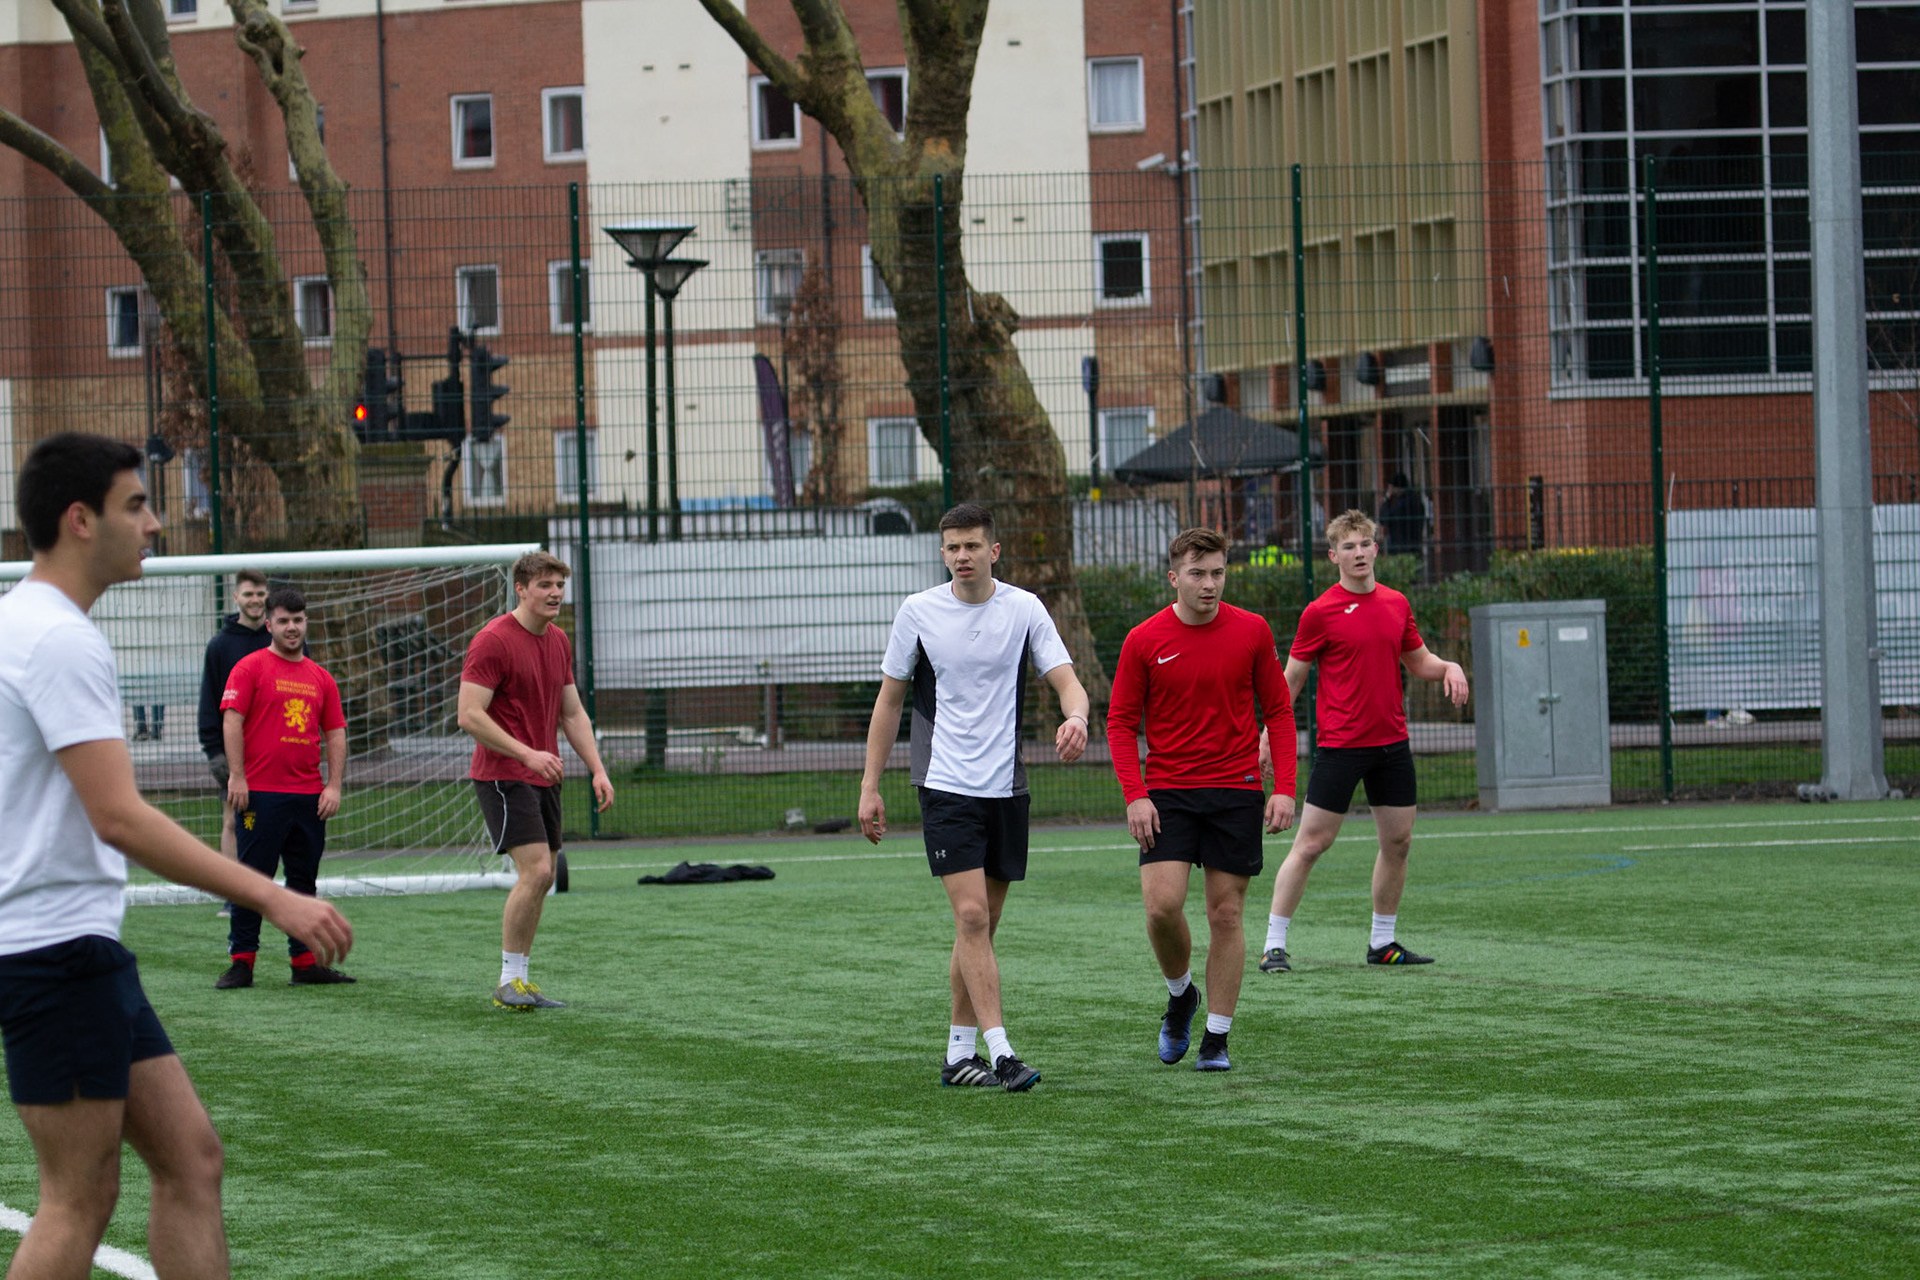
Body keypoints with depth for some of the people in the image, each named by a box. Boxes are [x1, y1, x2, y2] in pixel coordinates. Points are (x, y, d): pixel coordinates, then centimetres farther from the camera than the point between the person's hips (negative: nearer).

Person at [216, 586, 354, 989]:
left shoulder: (320, 678, 14)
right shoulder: (250, 668, 0)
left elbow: (336, 733, 14)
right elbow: (232, 720, -7)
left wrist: (334, 786, 3)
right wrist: (236, 775, -15)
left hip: (309, 796, 5)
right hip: (261, 793, -5)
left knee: (304, 879, 9)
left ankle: (305, 962, 14)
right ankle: (241, 960, -1)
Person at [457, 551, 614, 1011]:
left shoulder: (559, 642, 13)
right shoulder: (493, 641, -13)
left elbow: (572, 714, 19)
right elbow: (470, 715, -18)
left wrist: (598, 770, 8)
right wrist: (527, 754, -24)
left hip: (543, 776, 8)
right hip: (503, 776, -8)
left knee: (540, 878, 6)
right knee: (535, 870, -17)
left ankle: (520, 981, 13)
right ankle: (509, 981, -10)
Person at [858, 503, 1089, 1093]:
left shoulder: (1024, 609, 1)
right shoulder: (918, 612, -1)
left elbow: (1065, 679, -4)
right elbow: (889, 700, 7)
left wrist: (1075, 717, -29)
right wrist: (870, 788, 5)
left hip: (1006, 788, 2)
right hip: (946, 785, -2)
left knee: (980, 927, 8)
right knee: (972, 917, -14)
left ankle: (959, 1054, 18)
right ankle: (999, 1053, -18)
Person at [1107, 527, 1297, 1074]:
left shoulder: (1252, 632, 1)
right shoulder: (1144, 640, -1)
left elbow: (1279, 710, 6)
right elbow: (1121, 722, 3)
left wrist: (1284, 788, -2)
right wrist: (1134, 795, -9)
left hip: (1237, 792, 0)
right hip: (1168, 793, 0)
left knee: (1225, 915, 1)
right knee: (1162, 904, -14)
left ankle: (1217, 1038, 9)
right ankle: (1180, 993, 14)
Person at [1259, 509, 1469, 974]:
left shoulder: (1396, 604, 8)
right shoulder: (1320, 612, -7)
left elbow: (1418, 660, 19)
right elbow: (1291, 679, -2)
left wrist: (1449, 667, -2)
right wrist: (1269, 738, -6)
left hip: (1392, 743, 5)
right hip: (1339, 744, -5)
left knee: (1398, 841, 8)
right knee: (1310, 845, -6)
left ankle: (1383, 943, 20)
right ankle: (1274, 944, -3)